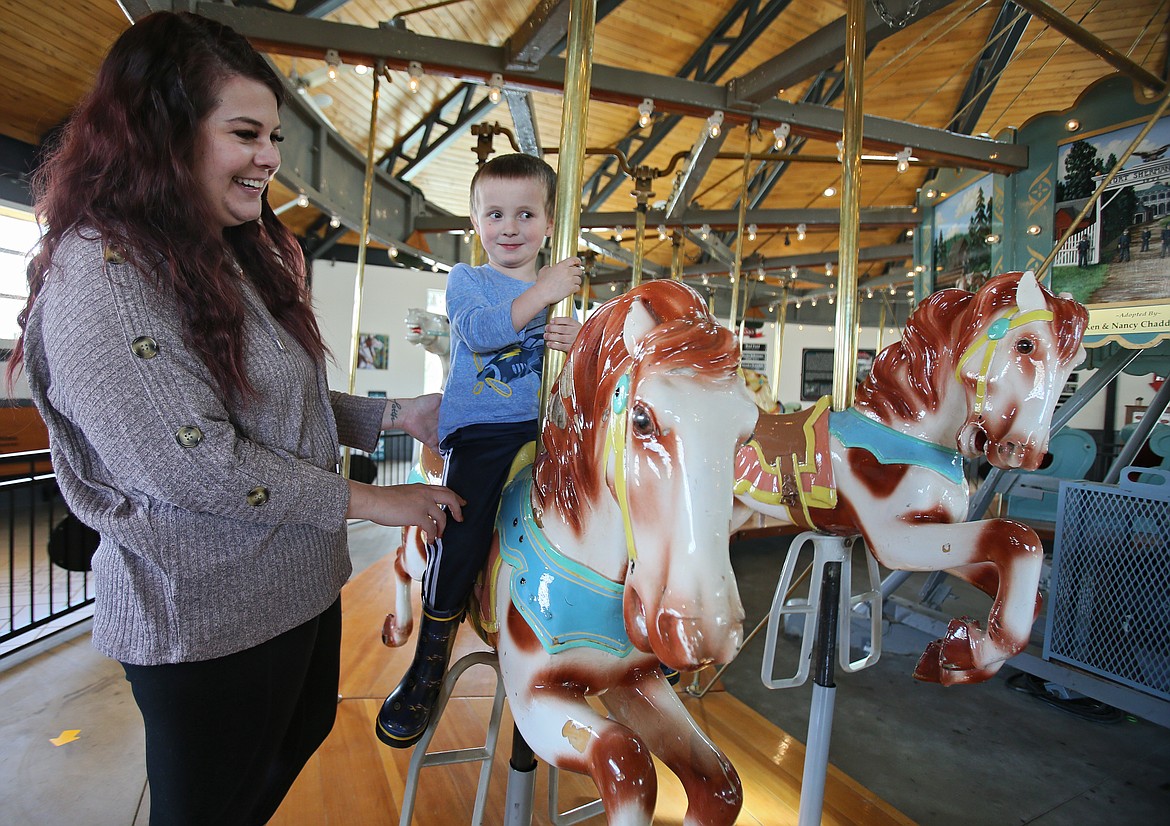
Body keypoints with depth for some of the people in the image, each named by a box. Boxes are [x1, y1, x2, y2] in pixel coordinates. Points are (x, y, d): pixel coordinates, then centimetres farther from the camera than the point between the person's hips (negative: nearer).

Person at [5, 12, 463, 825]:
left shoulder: (241, 258, 7)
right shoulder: (97, 274, -21)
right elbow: (190, 463, -27)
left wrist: (398, 417, 2)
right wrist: (368, 501, -20)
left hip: (302, 584, 9)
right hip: (205, 621, -8)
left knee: (303, 735, 30)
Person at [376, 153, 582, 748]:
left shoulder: (564, 288, 13)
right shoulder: (465, 281, 4)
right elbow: (480, 329, -18)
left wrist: (577, 341, -12)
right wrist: (540, 295, -26)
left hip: (543, 427, 4)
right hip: (478, 432, -3)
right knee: (460, 541, -13)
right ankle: (427, 670, 11)